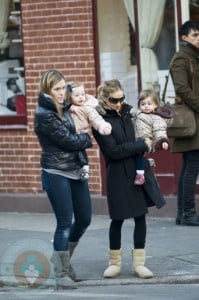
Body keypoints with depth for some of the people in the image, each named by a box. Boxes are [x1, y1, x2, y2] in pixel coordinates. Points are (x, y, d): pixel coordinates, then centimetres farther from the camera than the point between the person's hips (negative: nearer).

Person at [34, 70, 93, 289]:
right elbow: (68, 140, -16)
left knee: (84, 219, 11)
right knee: (65, 223, -6)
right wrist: (88, 139, 1)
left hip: (75, 170, 8)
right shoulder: (44, 115, -15)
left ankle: (63, 258, 31)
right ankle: (62, 273, 2)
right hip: (56, 174, -8)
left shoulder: (64, 108, 10)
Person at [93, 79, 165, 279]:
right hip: (119, 174, -5)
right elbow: (113, 151, -16)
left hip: (140, 170, 5)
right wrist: (142, 145, -14)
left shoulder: (127, 111, 5)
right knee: (118, 219, 4)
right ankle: (114, 263, 18)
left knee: (140, 216, 6)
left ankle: (139, 262, 14)